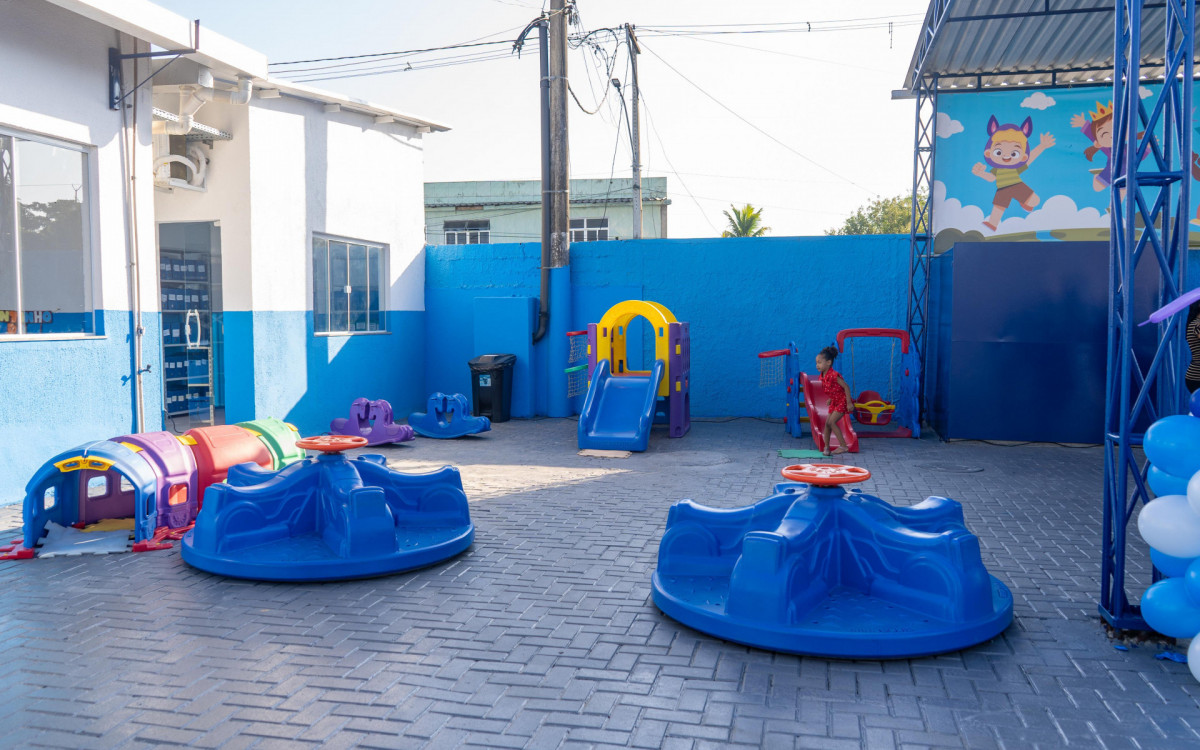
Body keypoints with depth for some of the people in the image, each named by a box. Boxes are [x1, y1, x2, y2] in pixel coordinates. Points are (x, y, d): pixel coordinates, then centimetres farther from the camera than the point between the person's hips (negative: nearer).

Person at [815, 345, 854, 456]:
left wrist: (849, 402, -23)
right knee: (827, 423, 7)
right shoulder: (823, 376, 1)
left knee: (832, 422, -18)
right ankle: (826, 447, 16)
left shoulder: (834, 375, -25)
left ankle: (843, 446, -12)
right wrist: (830, 399, 17)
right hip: (835, 402, 9)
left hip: (842, 401, -9)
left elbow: (846, 387, -23)